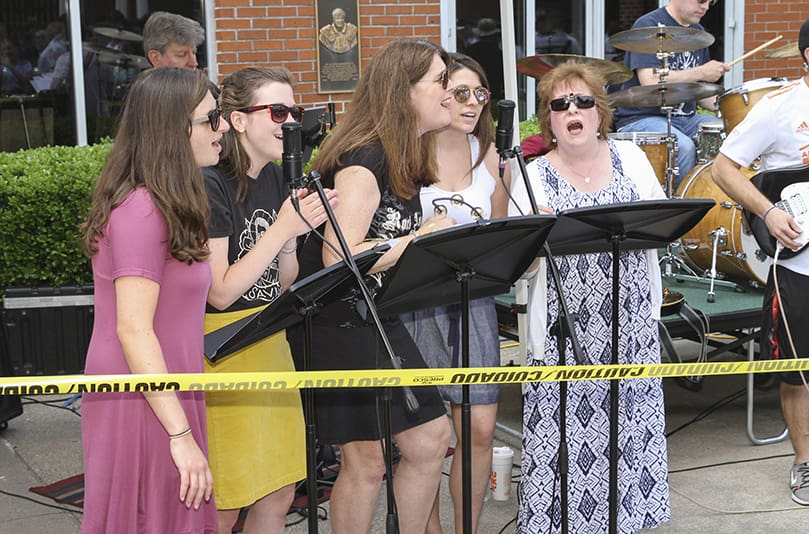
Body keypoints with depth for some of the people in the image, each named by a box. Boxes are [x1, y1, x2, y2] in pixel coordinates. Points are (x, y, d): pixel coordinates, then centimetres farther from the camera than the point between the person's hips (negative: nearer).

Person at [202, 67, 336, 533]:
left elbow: (280, 285, 11)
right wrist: (283, 228, -21)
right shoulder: (210, 186, -17)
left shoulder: (275, 179, 8)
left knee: (278, 495, 13)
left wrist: (298, 231, -7)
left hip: (269, 342, 8)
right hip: (221, 350, -8)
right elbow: (221, 292, -19)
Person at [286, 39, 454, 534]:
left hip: (381, 320, 9)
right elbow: (338, 257, -27)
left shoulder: (406, 159, 10)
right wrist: (415, 242, -20)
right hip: (338, 326, -9)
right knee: (366, 459, -2)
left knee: (431, 438, 12)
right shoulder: (363, 159, -18)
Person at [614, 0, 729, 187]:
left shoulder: (698, 31, 16)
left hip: (686, 118, 7)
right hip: (642, 118, -7)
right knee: (683, 147, -34)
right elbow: (649, 82, -22)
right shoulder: (648, 26, -9)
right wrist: (701, 73, -20)